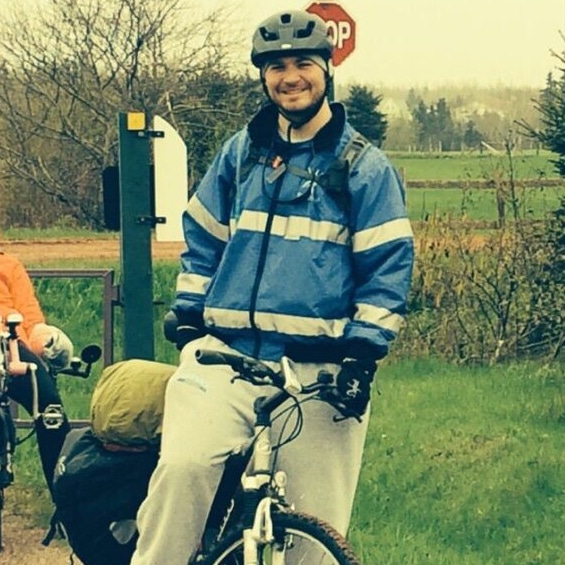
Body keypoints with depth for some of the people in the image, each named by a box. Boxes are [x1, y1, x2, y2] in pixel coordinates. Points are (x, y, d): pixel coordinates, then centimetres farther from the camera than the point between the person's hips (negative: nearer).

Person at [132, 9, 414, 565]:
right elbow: (202, 240, 20)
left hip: (318, 370, -2)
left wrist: (364, 350, -9)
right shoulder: (239, 153, 14)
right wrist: (188, 315, 8)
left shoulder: (365, 168, 4)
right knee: (181, 465, -24)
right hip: (224, 352, 2)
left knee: (316, 520, 1)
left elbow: (389, 267, 1)